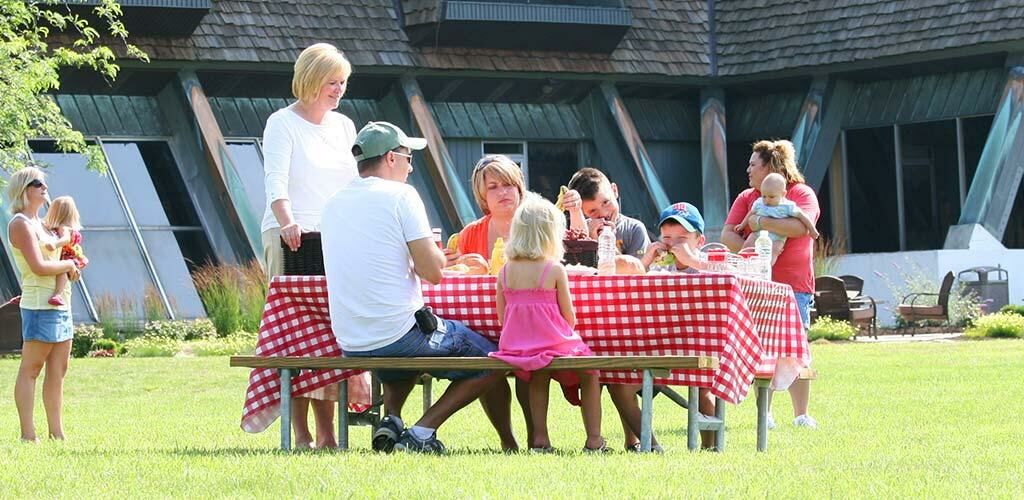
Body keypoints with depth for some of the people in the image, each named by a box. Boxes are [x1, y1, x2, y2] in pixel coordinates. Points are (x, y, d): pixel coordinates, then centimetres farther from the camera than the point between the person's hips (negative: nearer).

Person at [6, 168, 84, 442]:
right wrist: (68, 265, -4)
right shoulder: (20, 224, -9)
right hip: (39, 305, -10)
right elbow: (39, 266, -18)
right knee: (31, 369, -7)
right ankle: (28, 434, -8)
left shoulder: (39, 223, 19)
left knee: (58, 370, 9)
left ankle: (56, 432, 13)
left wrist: (73, 265, 6)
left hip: (61, 303, 10)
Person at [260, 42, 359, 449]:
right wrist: (288, 223, -32)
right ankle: (301, 434, -10)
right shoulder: (282, 123, -2)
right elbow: (276, 181, -15)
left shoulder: (344, 126, 17)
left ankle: (327, 433, 2)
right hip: (292, 240, -6)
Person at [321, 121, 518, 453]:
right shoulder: (400, 195, -9)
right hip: (398, 333, -7)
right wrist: (435, 253, 7)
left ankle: (390, 419, 13)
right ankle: (422, 433, -3)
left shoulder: (334, 204, 11)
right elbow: (433, 271, -14)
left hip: (350, 343, 7)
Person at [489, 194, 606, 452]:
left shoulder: (505, 272, 2)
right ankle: (594, 439, 11)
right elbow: (569, 317, -7)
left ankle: (539, 438, 24)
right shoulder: (554, 269, -11)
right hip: (553, 342, -4)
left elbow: (502, 317, 6)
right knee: (589, 374, 17)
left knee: (538, 377, 32)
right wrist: (567, 331, 15)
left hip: (515, 344, 4)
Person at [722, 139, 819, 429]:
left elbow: (801, 226, -18)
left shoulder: (802, 193, 1)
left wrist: (759, 222, -12)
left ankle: (802, 414, 0)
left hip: (794, 284, -3)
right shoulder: (747, 197, 13)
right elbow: (727, 236, 4)